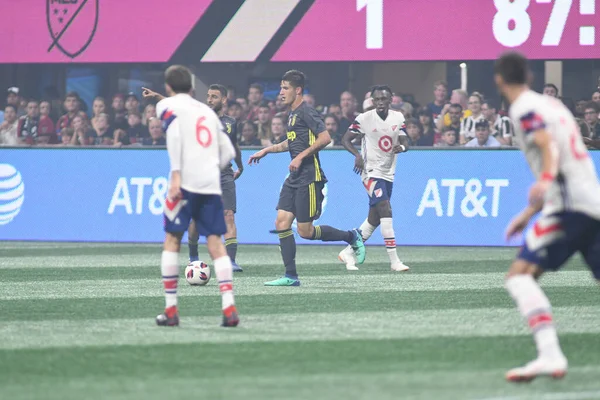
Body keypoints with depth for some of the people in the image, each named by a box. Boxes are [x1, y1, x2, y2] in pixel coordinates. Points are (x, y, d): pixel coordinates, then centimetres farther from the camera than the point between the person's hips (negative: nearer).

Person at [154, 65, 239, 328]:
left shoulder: (168, 105, 7)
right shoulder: (207, 111, 23)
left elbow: (174, 135, -12)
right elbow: (228, 152, 19)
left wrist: (176, 174, -17)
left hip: (185, 181, -4)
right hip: (212, 185, 4)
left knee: (172, 240, 6)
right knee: (215, 243, 3)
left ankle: (171, 309, 2)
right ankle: (229, 308, -10)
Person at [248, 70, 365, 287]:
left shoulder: (306, 112, -13)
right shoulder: (292, 114, 16)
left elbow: (325, 138, -23)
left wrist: (301, 156, -22)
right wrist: (266, 150, 30)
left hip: (309, 179, -9)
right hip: (294, 179, 9)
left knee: (305, 232, -6)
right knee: (281, 223, 0)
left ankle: (352, 237, 12)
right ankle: (291, 276, 2)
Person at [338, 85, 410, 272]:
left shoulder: (398, 117, 4)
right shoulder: (364, 119, -10)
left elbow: (405, 142, 7)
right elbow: (345, 140, -6)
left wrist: (402, 147, -18)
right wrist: (357, 155, -25)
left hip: (388, 174, 6)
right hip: (371, 172, -6)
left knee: (374, 219, 10)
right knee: (386, 212, -18)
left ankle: (348, 253, 24)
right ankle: (394, 260, -18)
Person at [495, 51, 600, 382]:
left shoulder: (524, 109, -1)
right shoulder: (551, 104, 25)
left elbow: (548, 145, -19)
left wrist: (546, 179, -38)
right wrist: (529, 213, 36)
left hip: (570, 203, -9)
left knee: (520, 274, -14)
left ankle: (550, 355, -29)